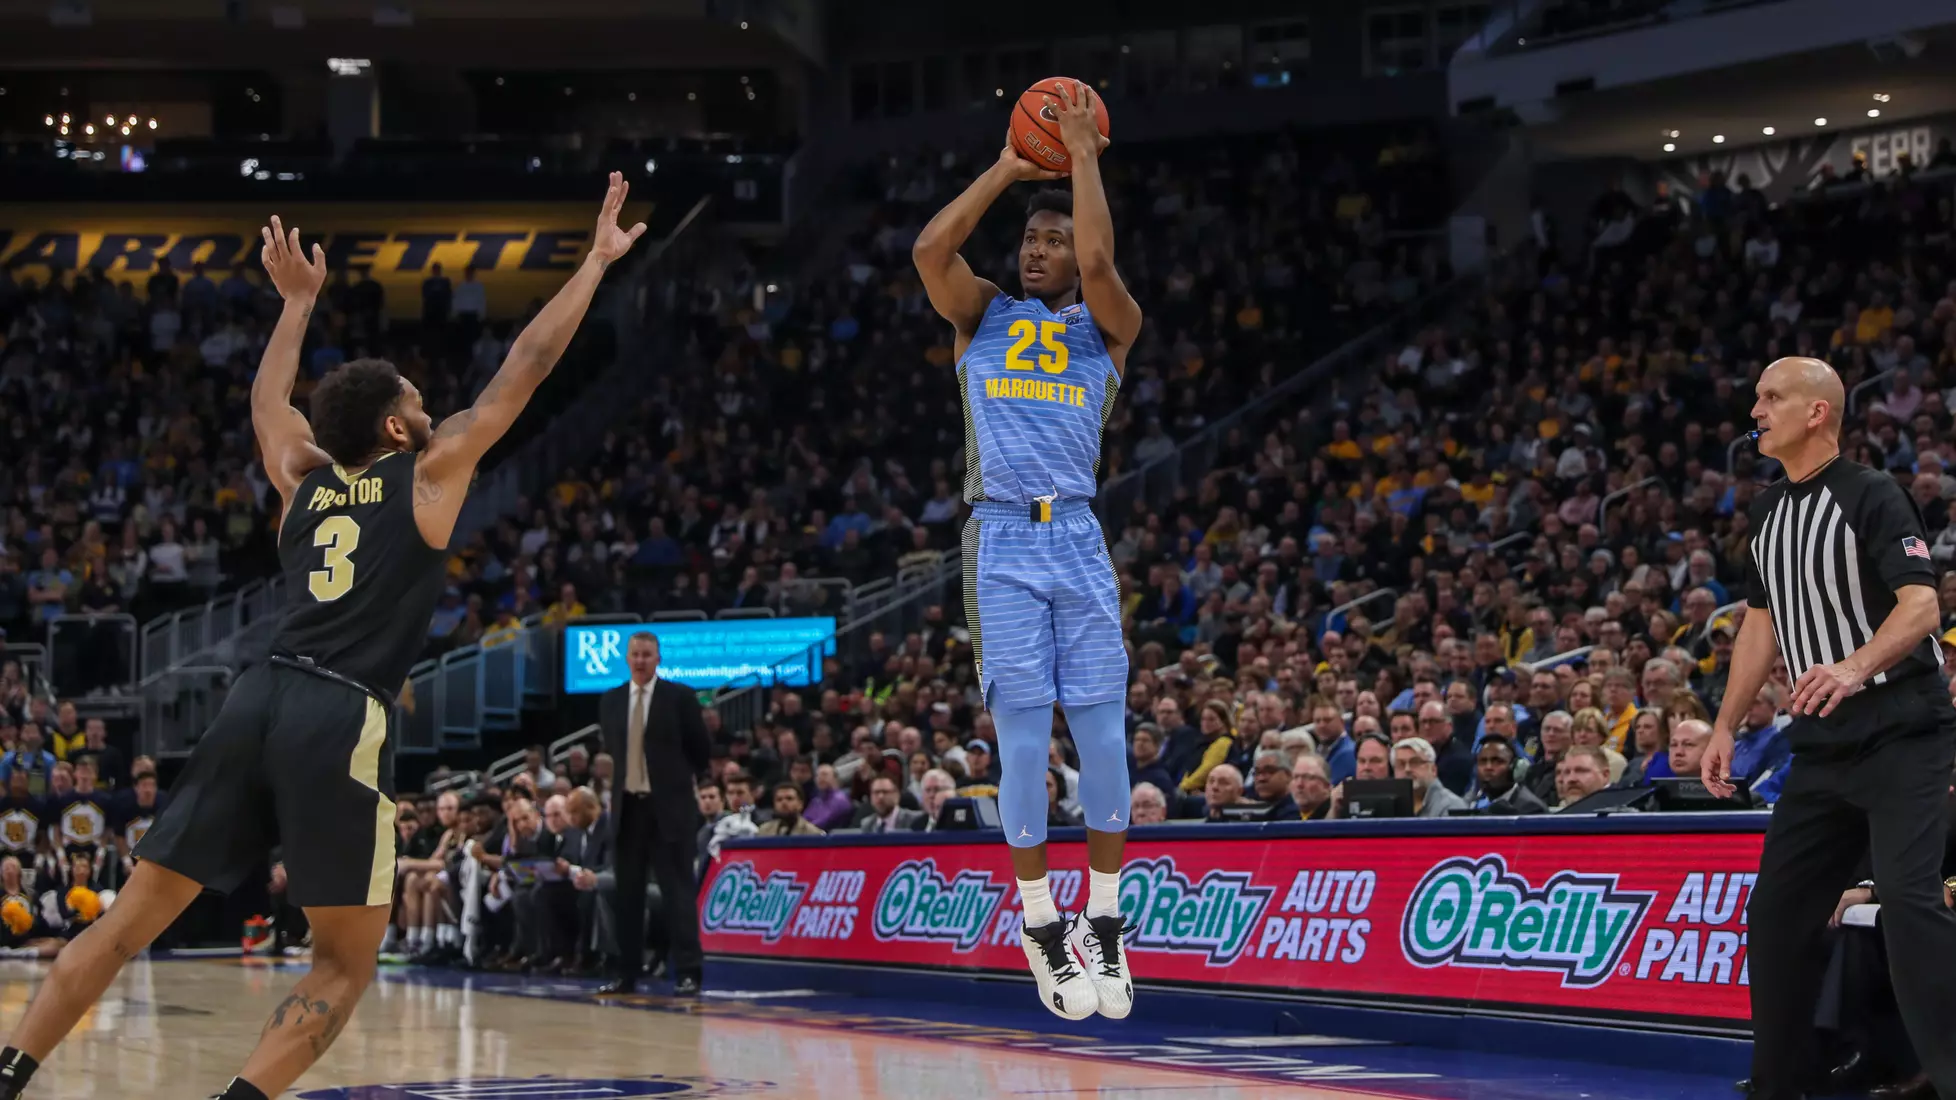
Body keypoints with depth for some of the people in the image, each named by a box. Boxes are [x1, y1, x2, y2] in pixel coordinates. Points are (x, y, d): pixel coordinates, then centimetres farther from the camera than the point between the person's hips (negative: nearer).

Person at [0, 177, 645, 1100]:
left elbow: (266, 399, 44)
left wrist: (298, 302, 54)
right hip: (341, 722, -5)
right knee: (347, 960, 4)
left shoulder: (304, 476, 22)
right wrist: (597, 260, 20)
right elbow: (525, 368, 12)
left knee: (131, 920, 8)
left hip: (256, 703, 5)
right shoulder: (430, 474, 9)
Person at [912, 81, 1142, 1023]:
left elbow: (1099, 262, -12)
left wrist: (1082, 153, -4)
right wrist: (1007, 169, 2)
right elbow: (930, 249, -5)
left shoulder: (1107, 328, 10)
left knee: (1104, 736, -3)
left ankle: (1104, 923, 9)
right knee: (1023, 739, -4)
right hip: (1001, 544, 0)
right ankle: (1042, 929, 5)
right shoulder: (982, 318, 14)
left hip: (1076, 539, 0)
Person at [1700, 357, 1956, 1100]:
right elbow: (1761, 623, 21)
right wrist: (1725, 726, 17)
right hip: (1821, 746, 8)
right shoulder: (1769, 510, 13)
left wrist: (1855, 667, -37)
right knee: (1776, 913, 7)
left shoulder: (1870, 495, -11)